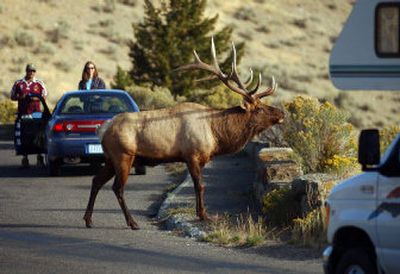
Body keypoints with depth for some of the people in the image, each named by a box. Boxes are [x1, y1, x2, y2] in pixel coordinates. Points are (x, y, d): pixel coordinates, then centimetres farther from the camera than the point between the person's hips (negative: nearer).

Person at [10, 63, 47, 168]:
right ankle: (25, 157, 5)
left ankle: (39, 157, 4)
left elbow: (44, 96, 9)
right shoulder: (18, 83, 8)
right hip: (23, 112, 0)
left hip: (36, 112, 0)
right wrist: (21, 97, -10)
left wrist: (36, 98, -11)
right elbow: (12, 96, 11)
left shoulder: (39, 84, 8)